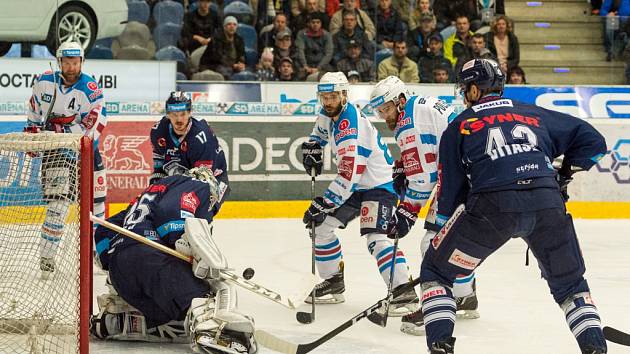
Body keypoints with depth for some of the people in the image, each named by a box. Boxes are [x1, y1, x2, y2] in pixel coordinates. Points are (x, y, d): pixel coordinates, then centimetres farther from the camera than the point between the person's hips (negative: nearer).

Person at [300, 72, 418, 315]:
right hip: (355, 185, 10)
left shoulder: (351, 126, -28)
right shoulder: (329, 114, 1)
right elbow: (320, 131, 30)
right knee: (320, 227, 9)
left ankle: (404, 293, -31)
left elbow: (348, 177, -34)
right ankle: (334, 283, 20)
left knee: (375, 237, -27)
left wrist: (322, 205, -33)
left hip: (378, 183, -10)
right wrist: (312, 148, 12)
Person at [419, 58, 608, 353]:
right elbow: (592, 141, 24)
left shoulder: (459, 127, 20)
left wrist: (444, 227, 29)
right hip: (548, 203, 3)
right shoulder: (535, 114, 25)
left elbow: (450, 189, 18)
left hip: (493, 206, -2)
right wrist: (565, 174, 33)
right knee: (569, 282, 22)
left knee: (436, 270, 15)